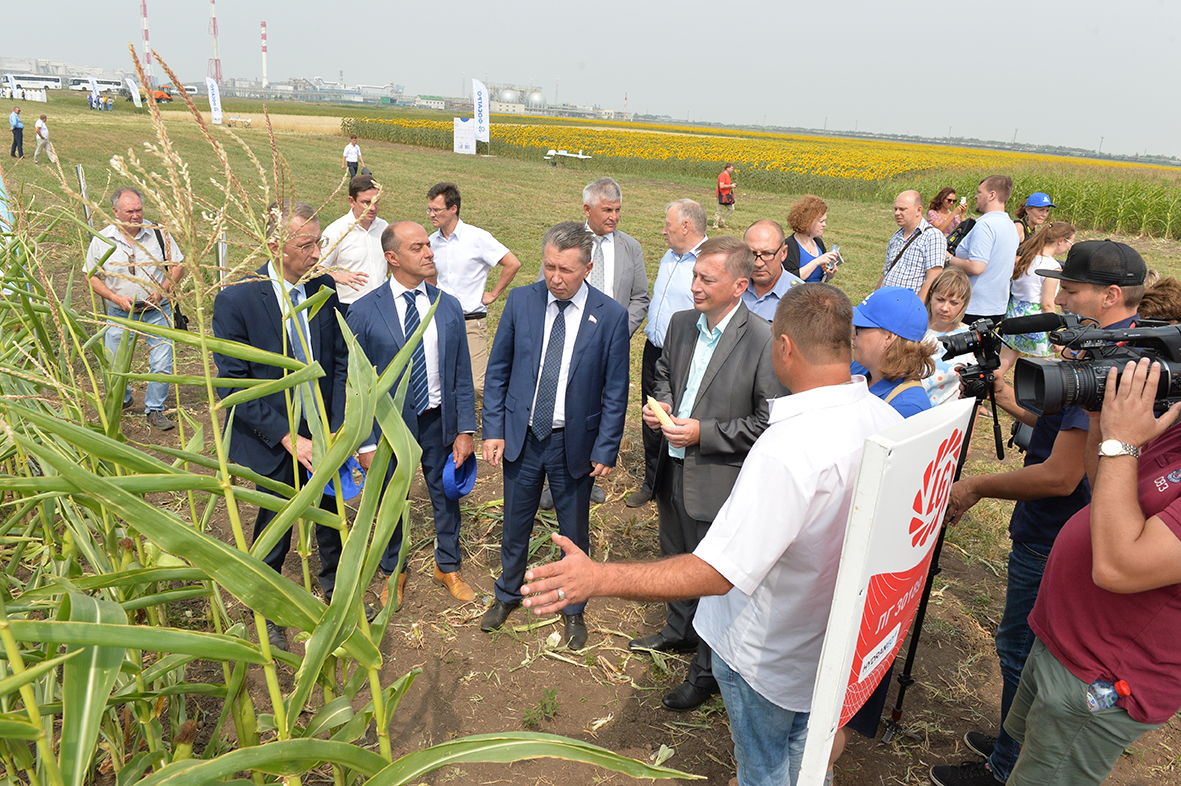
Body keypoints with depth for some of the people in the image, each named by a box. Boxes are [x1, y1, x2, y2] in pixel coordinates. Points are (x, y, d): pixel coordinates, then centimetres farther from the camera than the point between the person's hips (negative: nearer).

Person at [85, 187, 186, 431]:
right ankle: (120, 402, 38)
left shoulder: (158, 233, -6)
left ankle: (154, 410, 17)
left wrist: (162, 291, -13)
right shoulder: (102, 240, -5)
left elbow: (178, 265, 2)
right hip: (120, 313, 1)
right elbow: (91, 276, 3)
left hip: (157, 311, 0)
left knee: (162, 365, -3)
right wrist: (116, 298, -12)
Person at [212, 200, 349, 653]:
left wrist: (337, 429, -9)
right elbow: (233, 386, -18)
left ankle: (334, 583, 48)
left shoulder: (323, 288, -6)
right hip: (272, 440, -4)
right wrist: (289, 439, -21)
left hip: (322, 432, 4)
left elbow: (341, 362, -1)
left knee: (333, 511, 19)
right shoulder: (235, 300, -19)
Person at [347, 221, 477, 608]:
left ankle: (447, 566, 42)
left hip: (439, 421, 2)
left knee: (446, 496, 18)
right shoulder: (364, 312, -12)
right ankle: (394, 571, 42)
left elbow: (462, 374, 1)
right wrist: (366, 442, -11)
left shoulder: (449, 307, -3)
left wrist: (465, 430, -4)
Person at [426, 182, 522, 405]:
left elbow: (513, 264, -8)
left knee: (477, 385, -12)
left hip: (471, 321, -5)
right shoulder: (432, 242, 7)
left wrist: (492, 295, -5)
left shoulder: (477, 237, -9)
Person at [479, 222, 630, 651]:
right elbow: (497, 370, 2)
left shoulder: (611, 316, -11)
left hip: (574, 443, -2)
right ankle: (508, 594, 45)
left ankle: (574, 608, 38)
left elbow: (615, 391, -6)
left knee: (574, 532, 14)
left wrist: (606, 450, -7)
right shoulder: (520, 301, -5)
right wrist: (493, 429, -3)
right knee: (515, 524, 19)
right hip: (521, 437, 2)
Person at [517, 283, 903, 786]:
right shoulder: (886, 419, -13)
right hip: (838, 638, 7)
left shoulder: (788, 447, -38)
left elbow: (717, 573, -37)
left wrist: (598, 579, -34)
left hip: (768, 655, -6)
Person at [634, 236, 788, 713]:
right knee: (675, 559, 26)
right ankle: (679, 632, 51)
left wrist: (704, 433, -21)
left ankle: (708, 670, 30)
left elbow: (769, 422, -17)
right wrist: (660, 405, -2)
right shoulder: (681, 323, 2)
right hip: (674, 468, 7)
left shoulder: (763, 342, -19)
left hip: (718, 481, -7)